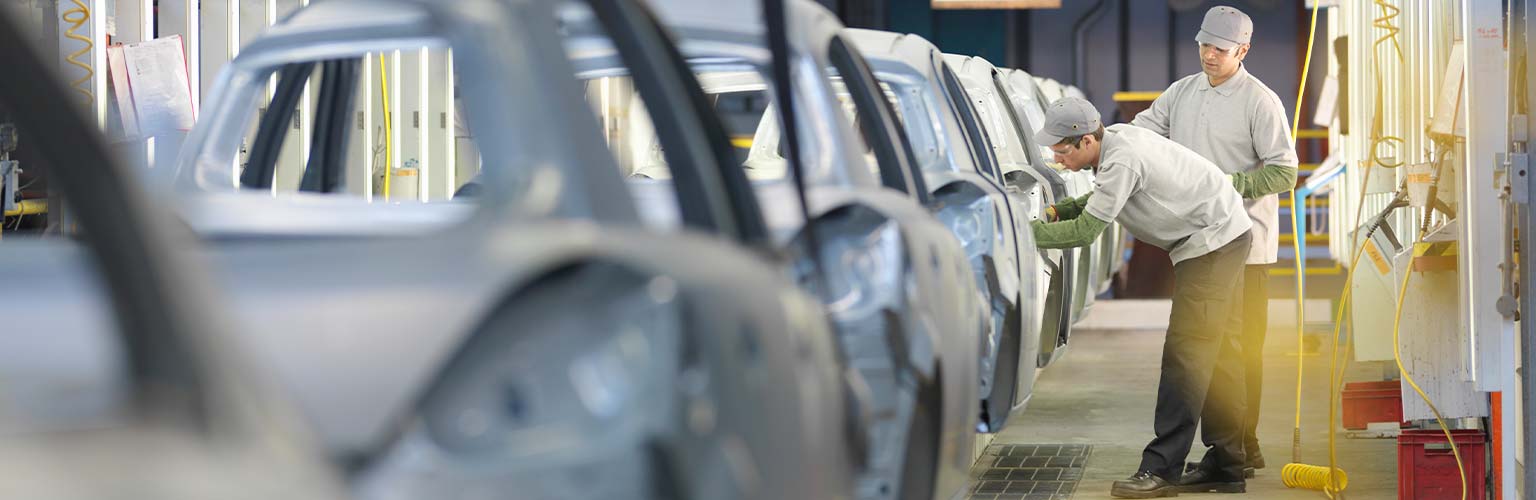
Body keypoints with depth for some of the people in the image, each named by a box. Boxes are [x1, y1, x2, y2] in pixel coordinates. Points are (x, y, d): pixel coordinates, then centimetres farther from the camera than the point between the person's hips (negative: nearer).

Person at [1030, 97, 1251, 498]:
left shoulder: (1122, 160, -26)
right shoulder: (1115, 138, 4)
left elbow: (1086, 231, -23)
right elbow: (1101, 201, 21)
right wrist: (1059, 210, 4)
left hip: (1213, 240, -11)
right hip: (1224, 237, 11)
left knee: (1187, 353, -13)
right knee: (1218, 353, 12)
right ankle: (1228, 465, 18)